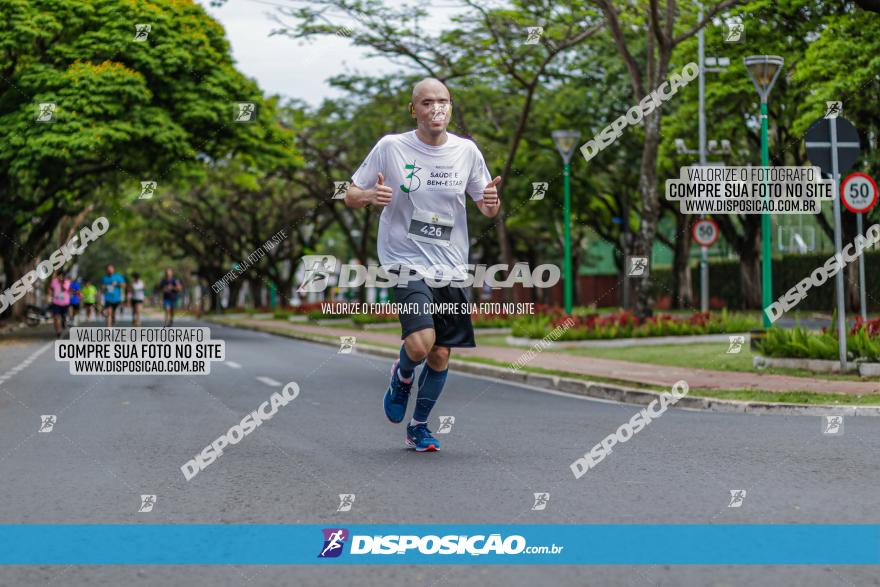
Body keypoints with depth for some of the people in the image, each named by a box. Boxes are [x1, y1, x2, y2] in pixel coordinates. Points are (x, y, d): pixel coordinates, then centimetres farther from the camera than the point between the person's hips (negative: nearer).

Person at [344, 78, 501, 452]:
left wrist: (491, 202, -11)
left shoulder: (466, 151, 4)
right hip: (406, 263, -3)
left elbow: (487, 209, 14)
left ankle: (419, 427, 27)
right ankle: (402, 375, 15)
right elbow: (351, 197, 2)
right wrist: (370, 196, -21)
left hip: (451, 269, 4)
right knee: (420, 344, -22)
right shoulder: (390, 147, -4)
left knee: (441, 355, 5)